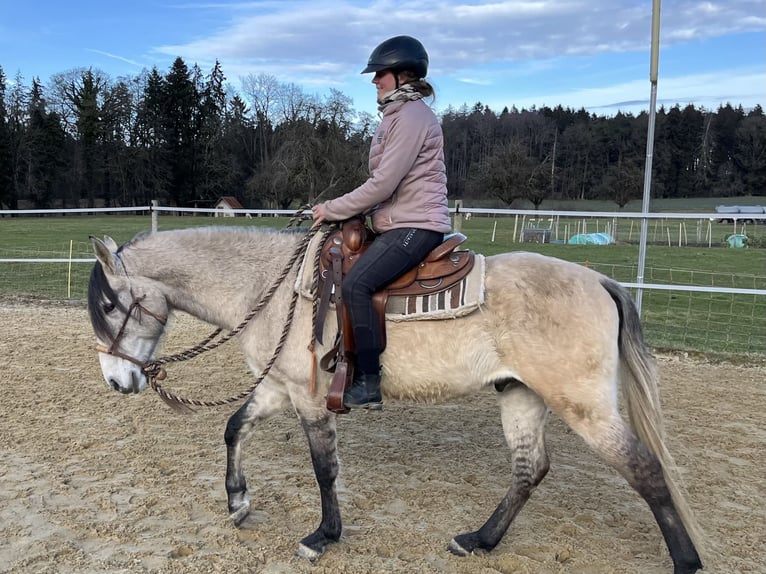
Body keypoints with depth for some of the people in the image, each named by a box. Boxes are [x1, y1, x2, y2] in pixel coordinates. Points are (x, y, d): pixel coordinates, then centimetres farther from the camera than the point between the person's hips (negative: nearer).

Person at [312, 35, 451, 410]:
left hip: (415, 226, -11)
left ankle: (369, 384, -20)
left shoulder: (411, 116, -12)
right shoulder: (398, 114, 20)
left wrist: (331, 210, -11)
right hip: (399, 224, 11)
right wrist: (341, 210, 12)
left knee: (355, 283, -26)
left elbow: (382, 185, -19)